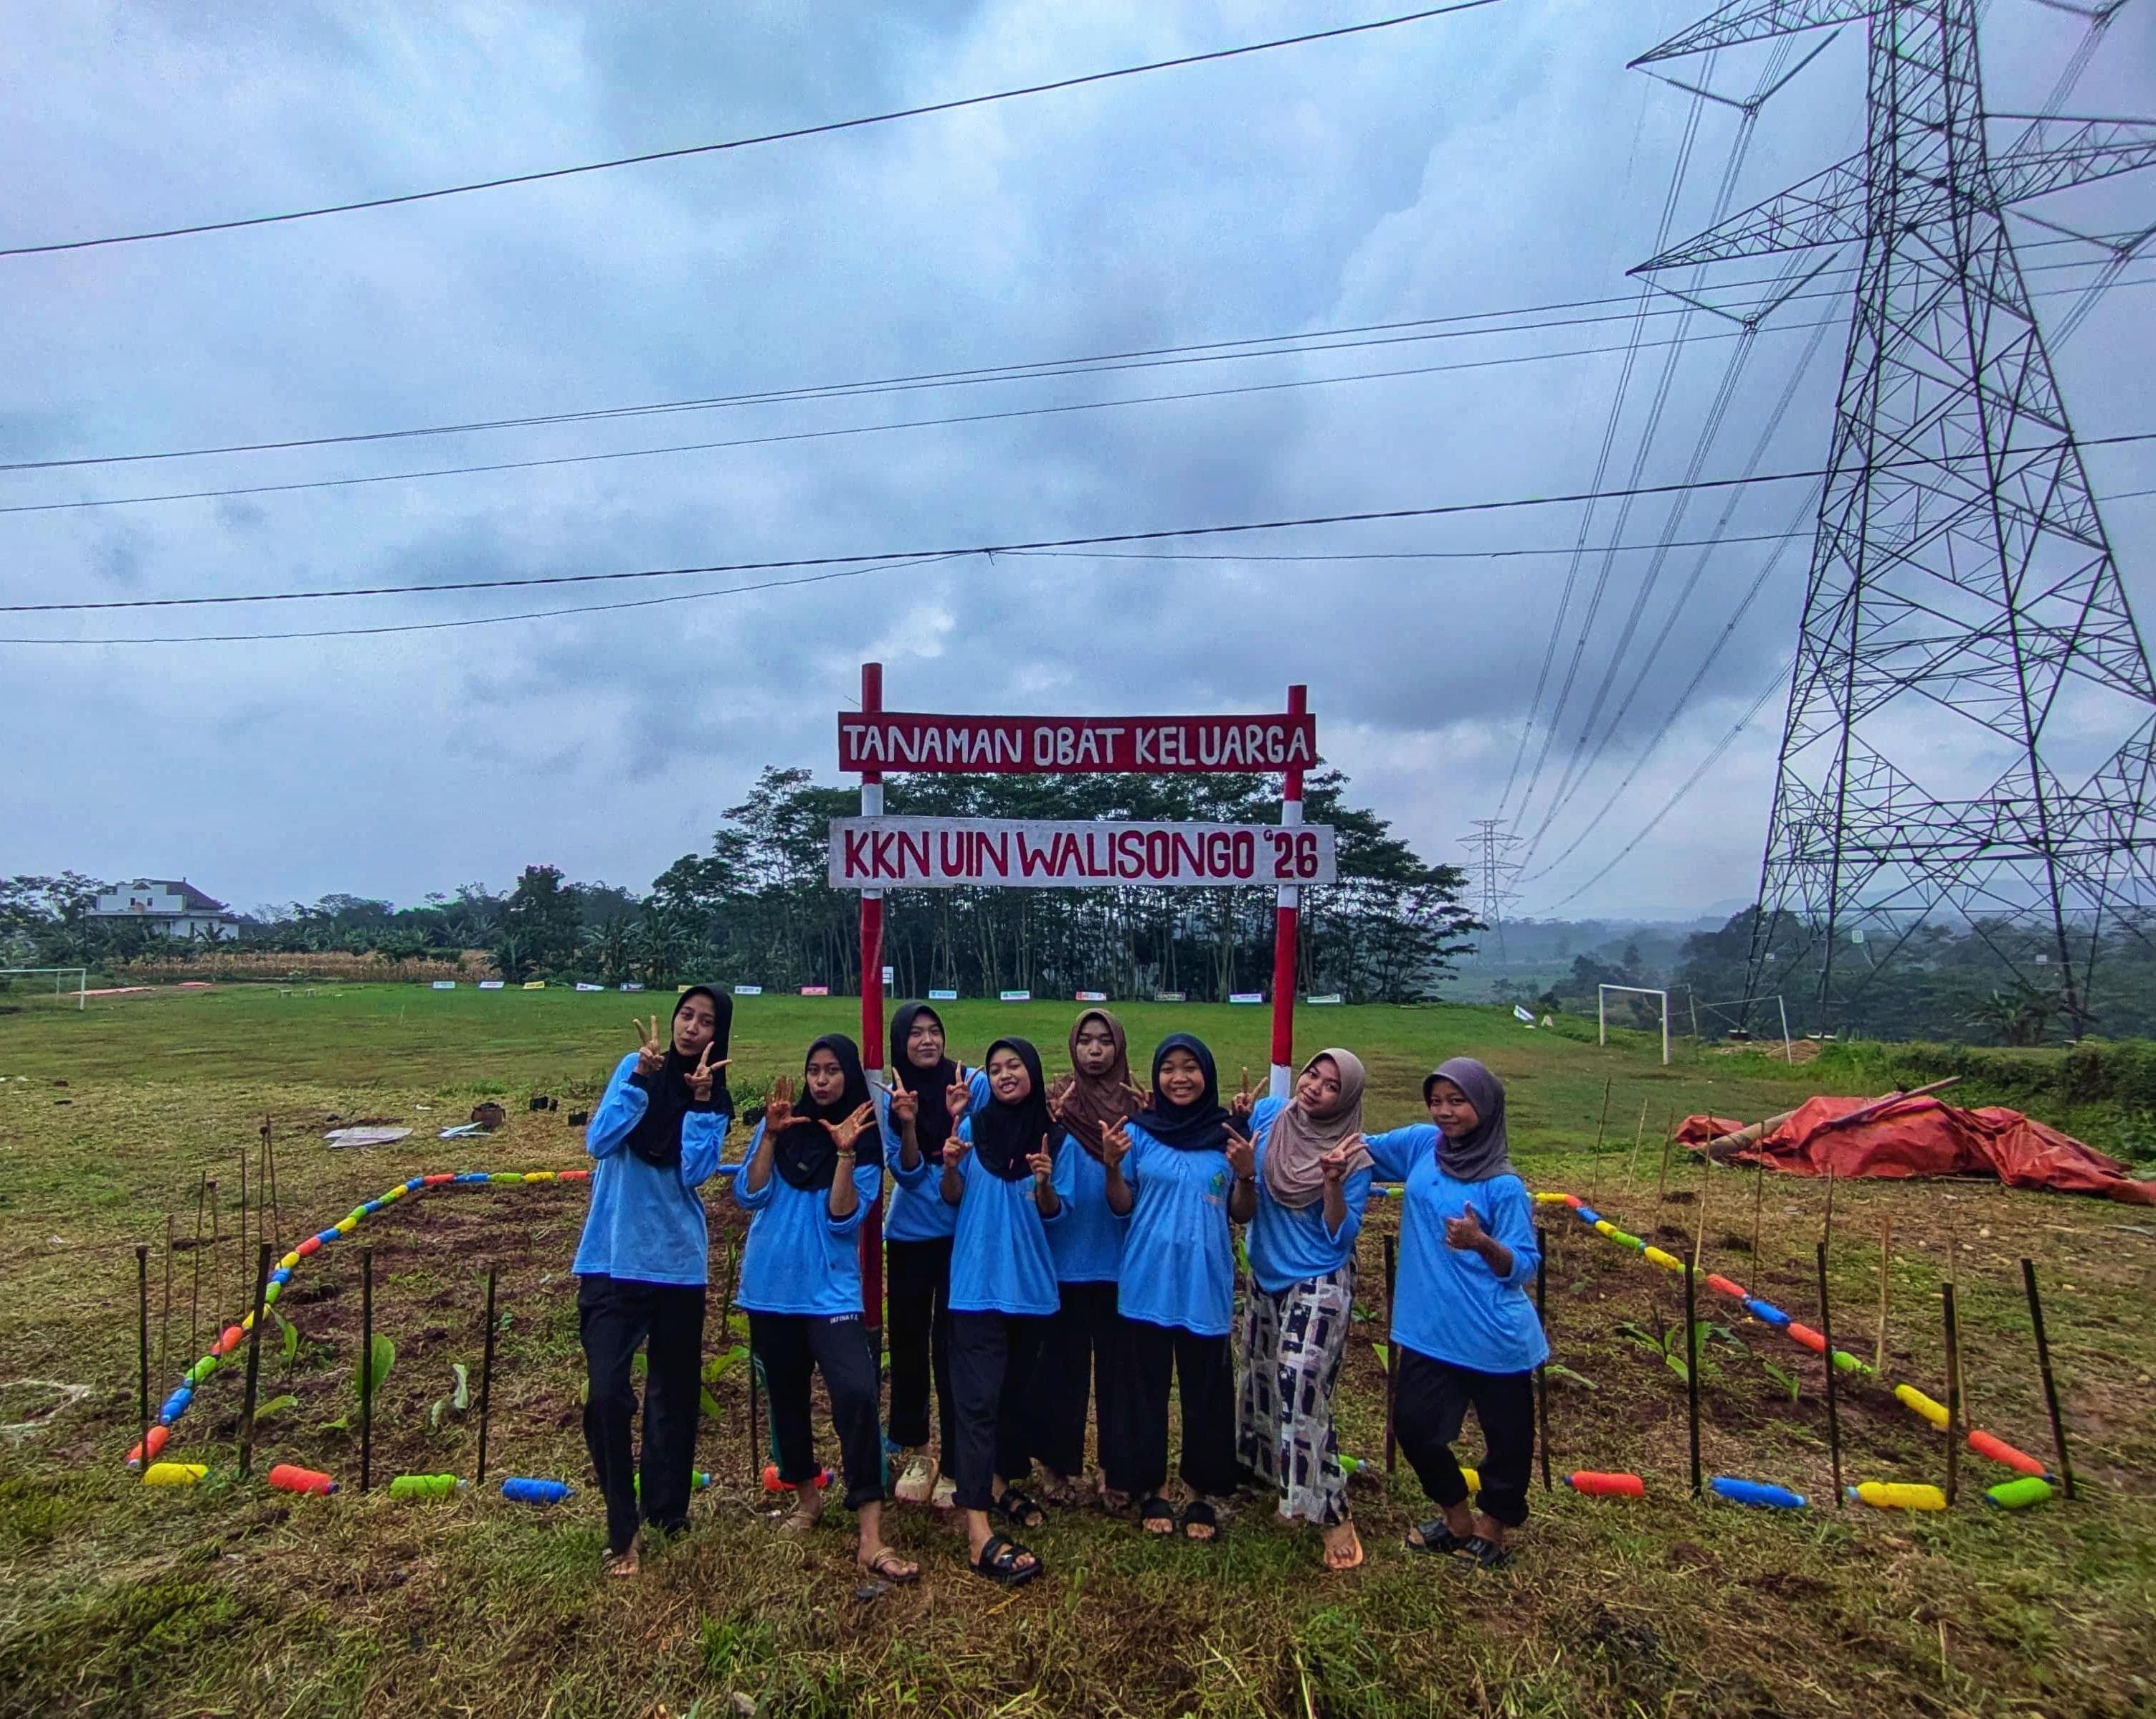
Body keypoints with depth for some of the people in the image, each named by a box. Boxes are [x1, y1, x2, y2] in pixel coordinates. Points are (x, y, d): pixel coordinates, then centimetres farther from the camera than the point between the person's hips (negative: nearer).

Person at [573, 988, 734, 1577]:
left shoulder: (717, 1100, 3)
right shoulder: (635, 1067, -2)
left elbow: (695, 1172, -12)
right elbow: (599, 1141, -14)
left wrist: (701, 1100, -17)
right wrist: (640, 1076, -21)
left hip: (678, 1262, 2)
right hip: (613, 1259, -2)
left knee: (676, 1391, 14)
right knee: (607, 1395, -10)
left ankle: (666, 1506, 36)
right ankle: (621, 1530, 9)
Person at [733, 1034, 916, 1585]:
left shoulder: (866, 1141, -4)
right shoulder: (780, 1126, 1)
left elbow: (844, 1220, -13)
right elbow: (750, 1197, -7)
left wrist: (845, 1152, -23)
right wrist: (770, 1135, -17)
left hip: (829, 1291, -3)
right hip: (769, 1287, 3)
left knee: (857, 1392, -18)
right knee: (786, 1394, 16)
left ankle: (870, 1537, -13)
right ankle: (806, 1495, 40)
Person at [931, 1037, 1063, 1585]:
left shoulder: (1052, 1136, 0)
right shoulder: (973, 1127, -4)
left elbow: (1053, 1216, 2)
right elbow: (953, 1199, 1)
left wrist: (1045, 1184, -19)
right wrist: (949, 1166, -20)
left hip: (1030, 1283, 3)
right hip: (978, 1283, -3)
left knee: (1017, 1390, 17)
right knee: (979, 1398, -7)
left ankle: (1008, 1483, 38)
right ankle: (979, 1533, -7)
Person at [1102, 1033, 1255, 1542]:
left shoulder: (1228, 1134, 0)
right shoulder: (1138, 1131, -3)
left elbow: (1242, 1214, 4)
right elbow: (1122, 1208, 1)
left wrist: (1246, 1173, -15)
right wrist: (1111, 1166, -17)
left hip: (1205, 1285, 1)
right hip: (1148, 1284, 0)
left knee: (1206, 1391, 8)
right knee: (1148, 1388, 10)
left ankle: (1202, 1494, 27)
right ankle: (1151, 1490, 28)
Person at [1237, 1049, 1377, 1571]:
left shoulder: (1352, 1155, -15)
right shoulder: (1267, 1115, -6)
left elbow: (1341, 1236, -15)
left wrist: (1333, 1181, -31)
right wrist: (1238, 1145, -15)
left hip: (1319, 1287, -5)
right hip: (1265, 1278, 5)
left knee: (1301, 1394, -10)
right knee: (1263, 1386, 17)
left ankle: (1333, 1515, 6)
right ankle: (1280, 1482, 40)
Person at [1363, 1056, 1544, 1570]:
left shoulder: (1504, 1185, -14)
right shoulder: (1422, 1144, 0)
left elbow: (1523, 1266, -11)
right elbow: (1360, 1147, 13)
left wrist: (1481, 1242, -30)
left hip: (1493, 1336, -5)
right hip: (1429, 1330, 5)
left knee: (1508, 1439, 11)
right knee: (1414, 1426, 13)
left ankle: (1490, 1528, 39)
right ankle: (1458, 1521, 38)